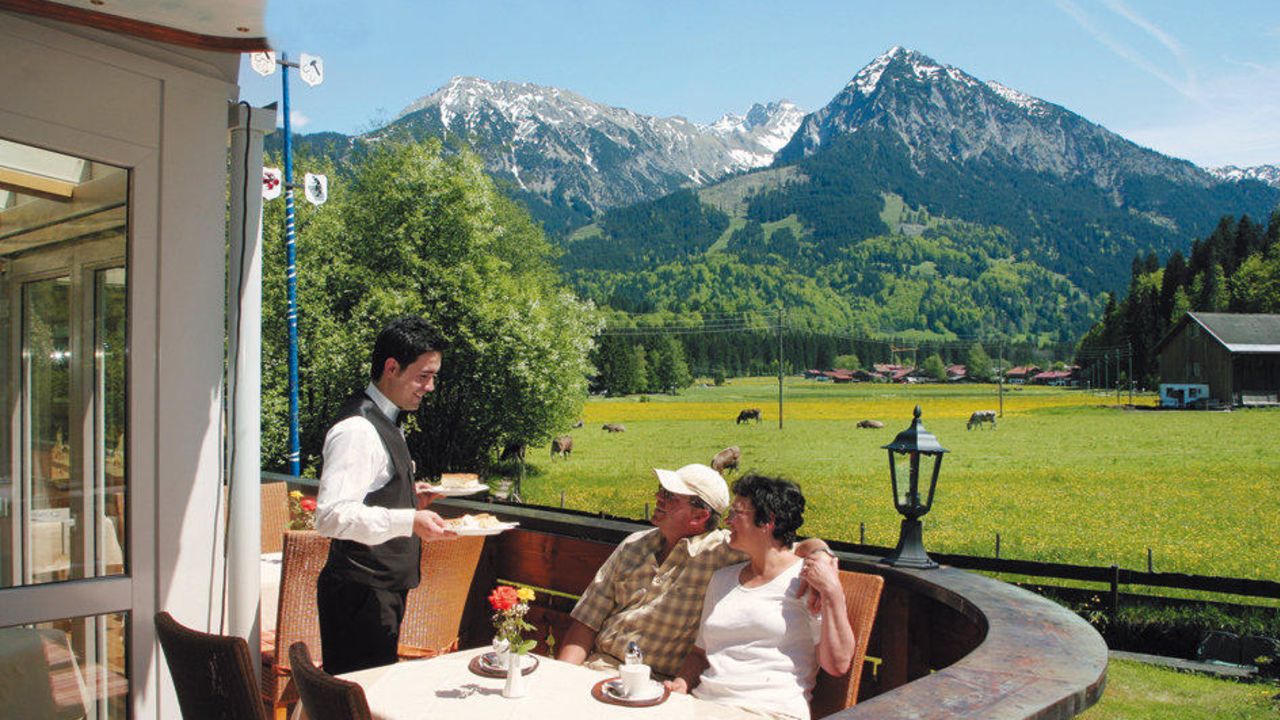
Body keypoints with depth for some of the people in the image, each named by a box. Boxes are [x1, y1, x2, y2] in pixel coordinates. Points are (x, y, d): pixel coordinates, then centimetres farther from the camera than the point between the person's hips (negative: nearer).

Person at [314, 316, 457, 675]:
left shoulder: (382, 423, 14)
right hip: (362, 593, -10)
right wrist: (409, 520, -35)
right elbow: (330, 515, -29)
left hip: (383, 588, 10)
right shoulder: (358, 429, -19)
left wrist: (409, 498, 10)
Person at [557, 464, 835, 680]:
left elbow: (808, 548, -5)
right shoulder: (634, 545, 11)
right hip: (594, 665, 4)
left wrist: (819, 556, -29)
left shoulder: (724, 552, -5)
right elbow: (586, 621, 10)